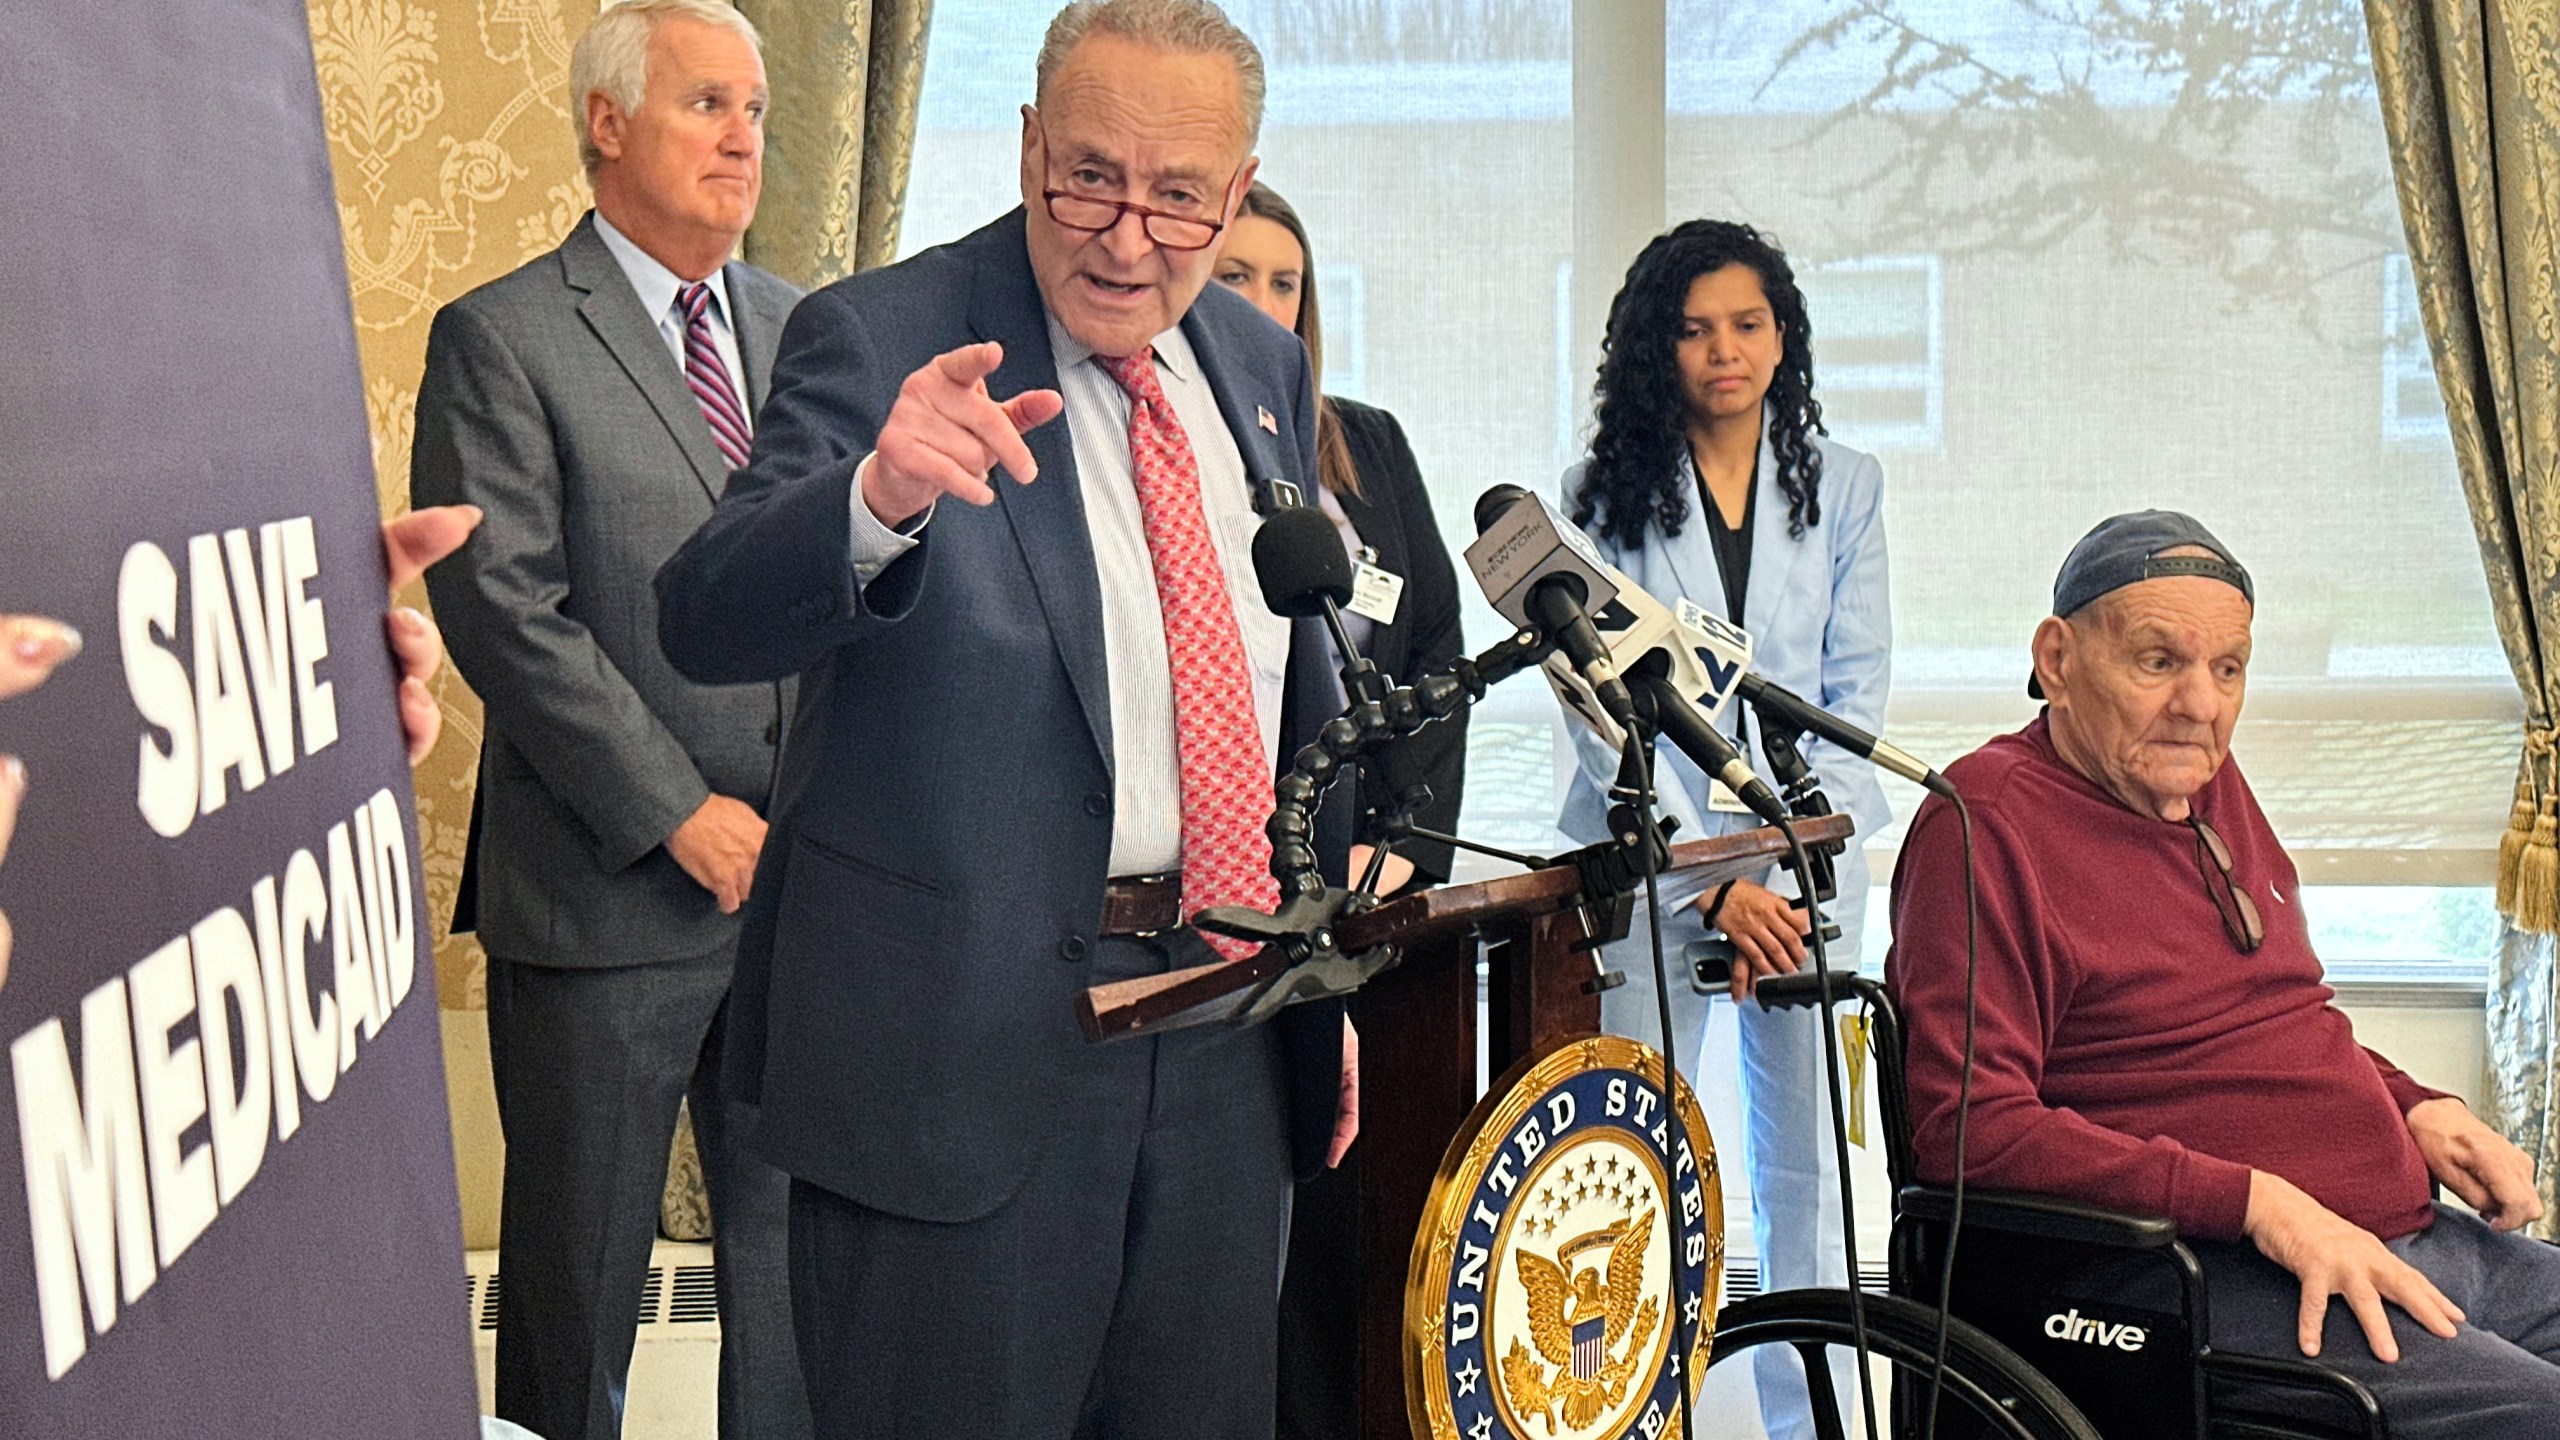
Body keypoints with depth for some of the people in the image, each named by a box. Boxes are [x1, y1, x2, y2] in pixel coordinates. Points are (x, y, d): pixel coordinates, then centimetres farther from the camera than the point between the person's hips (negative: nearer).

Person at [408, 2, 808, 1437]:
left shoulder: (802, 327, 12)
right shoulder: (501, 337, -5)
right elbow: (504, 611, -13)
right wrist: (680, 813, -16)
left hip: (813, 876, 5)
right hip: (606, 889, -5)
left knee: (800, 1237, 14)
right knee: (584, 1253, 10)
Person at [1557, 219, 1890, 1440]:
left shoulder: (1841, 484, 9)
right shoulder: (1610, 492, 2)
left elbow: (1856, 693, 5)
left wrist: (1788, 856, -8)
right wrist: (1712, 881, -12)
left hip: (1809, 849, 2)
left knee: (1806, 1155, 4)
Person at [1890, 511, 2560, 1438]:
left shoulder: (2202, 777, 17)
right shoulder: (1986, 821, -11)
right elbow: (1968, 1127, -20)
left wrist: (2419, 1108, 10)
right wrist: (2258, 1205, -21)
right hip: (2223, 1280, -9)